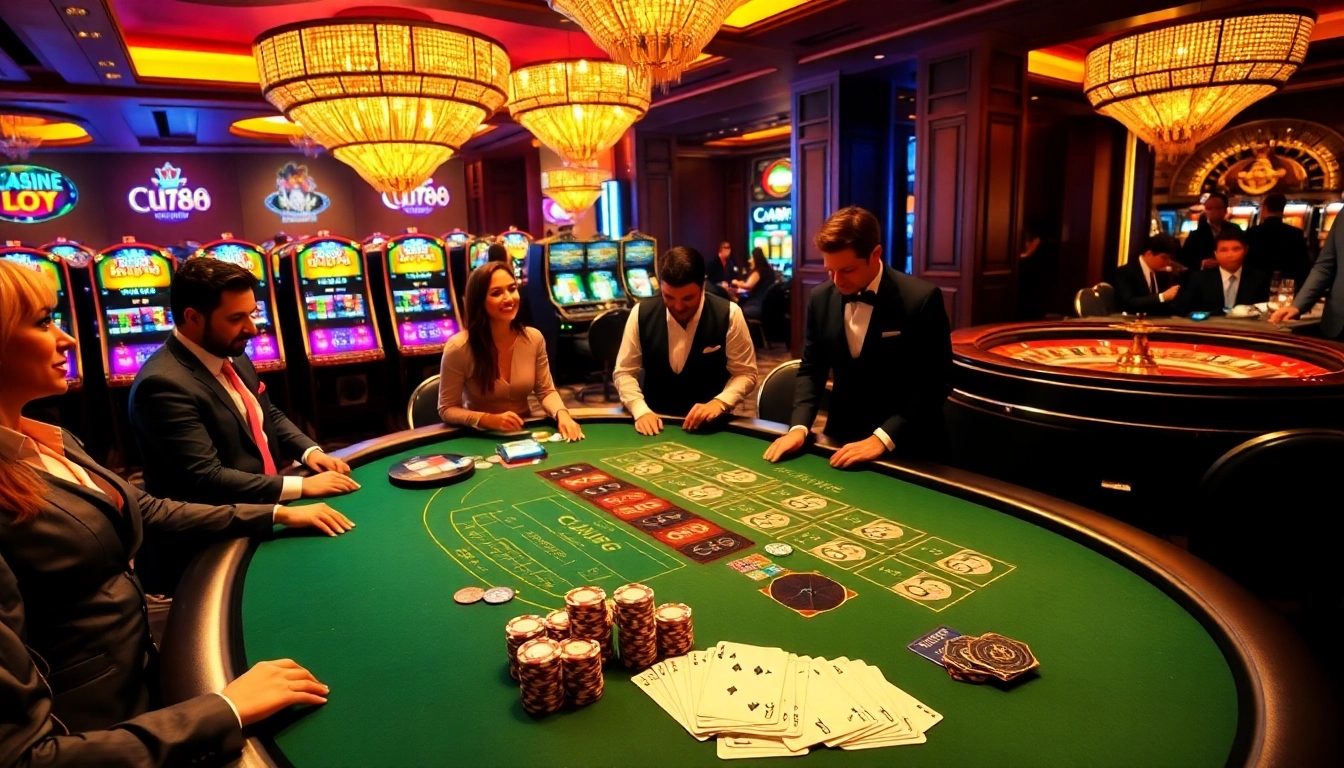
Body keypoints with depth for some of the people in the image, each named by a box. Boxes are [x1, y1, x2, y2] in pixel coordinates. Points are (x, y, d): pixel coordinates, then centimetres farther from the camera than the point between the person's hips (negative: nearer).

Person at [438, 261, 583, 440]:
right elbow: (447, 410, -8)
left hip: (526, 434, 2)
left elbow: (546, 391, 5)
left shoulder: (534, 338, -3)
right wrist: (490, 420, -23)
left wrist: (562, 414, -16)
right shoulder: (459, 347, -15)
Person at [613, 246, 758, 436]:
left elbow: (745, 373, -5)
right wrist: (640, 411, -17)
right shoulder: (641, 313, -8)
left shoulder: (728, 314, -13)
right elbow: (624, 372, -1)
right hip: (655, 422, 3)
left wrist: (719, 403, -22)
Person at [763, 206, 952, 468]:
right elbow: (811, 369, 5)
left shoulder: (921, 299, -15)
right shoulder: (820, 298, -1)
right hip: (842, 440, 4)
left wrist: (882, 439, -22)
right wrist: (800, 427, -10)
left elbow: (935, 384, -14)